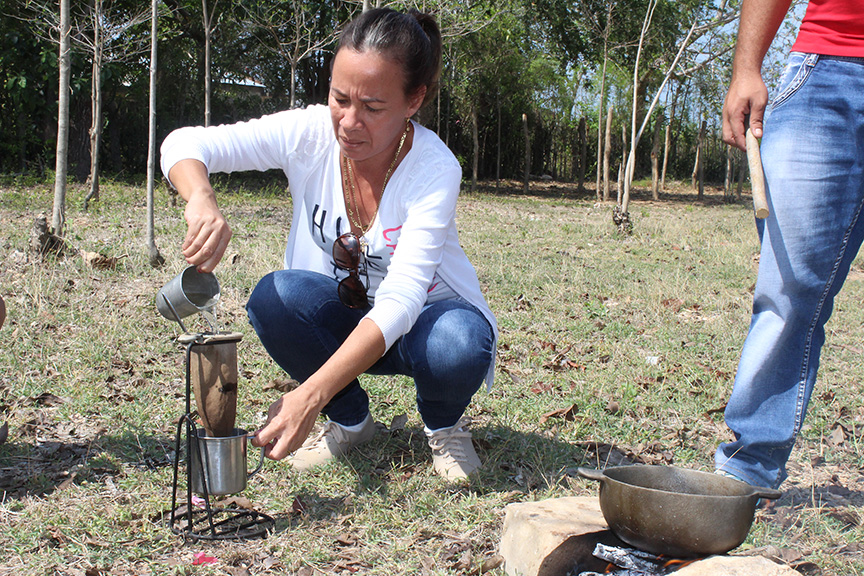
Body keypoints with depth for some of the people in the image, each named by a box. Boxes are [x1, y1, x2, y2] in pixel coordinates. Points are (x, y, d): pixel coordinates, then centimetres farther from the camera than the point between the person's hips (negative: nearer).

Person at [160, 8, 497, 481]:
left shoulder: (435, 168, -27)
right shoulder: (310, 133, -18)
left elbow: (400, 300, -37)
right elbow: (185, 144, -21)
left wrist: (310, 395, -49)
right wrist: (202, 202, -47)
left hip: (417, 319, -3)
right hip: (339, 320, 3)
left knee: (458, 347, -37)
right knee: (275, 296, -29)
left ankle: (443, 424, 2)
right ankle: (349, 421, -1)